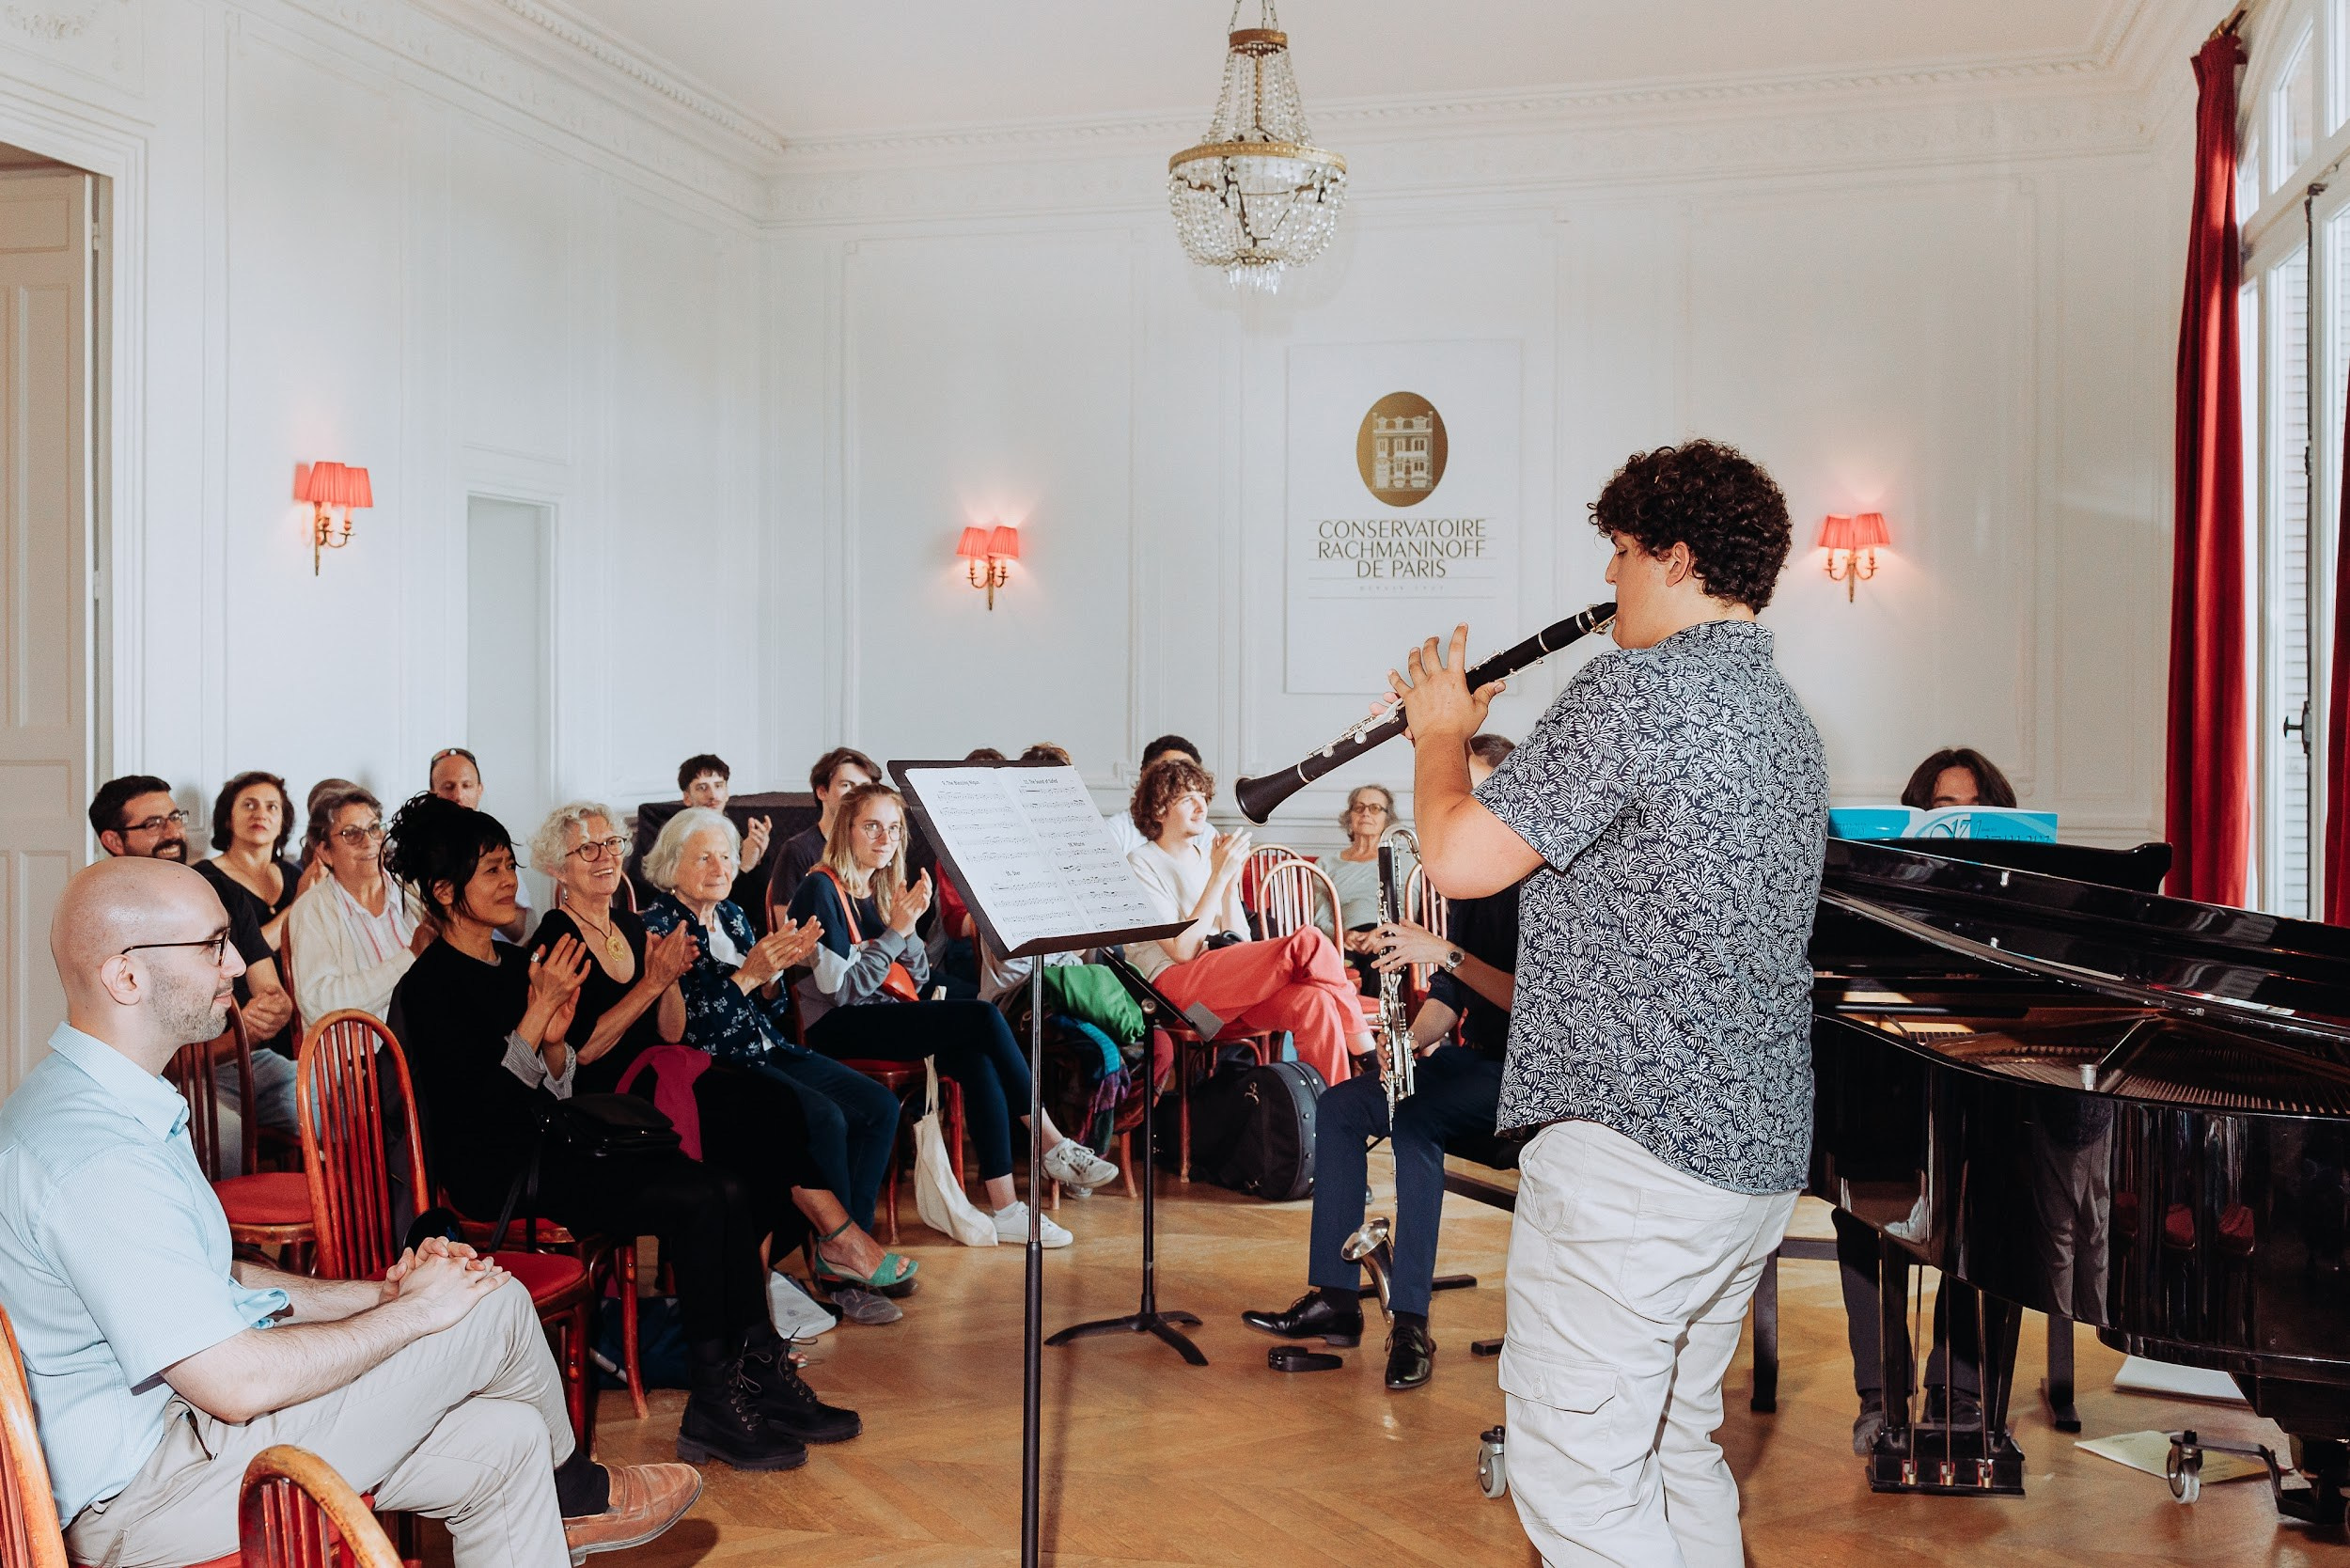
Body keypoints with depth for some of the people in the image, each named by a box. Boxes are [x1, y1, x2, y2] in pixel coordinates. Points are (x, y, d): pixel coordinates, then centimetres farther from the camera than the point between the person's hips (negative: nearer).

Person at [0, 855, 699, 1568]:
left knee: (503, 1441, 4)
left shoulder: (118, 1105, 10)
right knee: (495, 1305, -5)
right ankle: (573, 1489, 24)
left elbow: (210, 1280, 19)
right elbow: (237, 1383, -28)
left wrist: (374, 1293, 6)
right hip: (144, 1496, -11)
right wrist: (413, 1311, -13)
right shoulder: (95, 1155, -27)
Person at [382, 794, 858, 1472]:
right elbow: (476, 1108, -19)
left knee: (725, 1193, -13)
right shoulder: (429, 988, -9)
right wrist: (535, 1017, -20)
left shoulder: (515, 962, 14)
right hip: (497, 1175, -8)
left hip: (545, 1149, 8)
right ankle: (712, 1408, -16)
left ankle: (762, 1378, -9)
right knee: (697, 1202, -23)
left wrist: (555, 1040, -7)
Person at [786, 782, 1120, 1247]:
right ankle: (1055, 1147, -17)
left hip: (890, 1016, 7)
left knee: (977, 1060, -25)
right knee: (984, 1019, -25)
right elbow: (843, 989, -16)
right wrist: (896, 931, -17)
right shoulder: (821, 891, -8)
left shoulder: (883, 888, 15)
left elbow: (917, 979, 10)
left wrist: (909, 925, -7)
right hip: (838, 1028, -7)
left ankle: (1005, 1207, -25)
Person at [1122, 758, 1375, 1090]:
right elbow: (1182, 950, -12)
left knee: (1315, 1003, -28)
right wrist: (1218, 876, -12)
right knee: (1308, 941, -24)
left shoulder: (1208, 852, 19)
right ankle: (1371, 1058, -15)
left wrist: (1232, 882, -3)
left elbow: (1239, 943, 10)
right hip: (1173, 985, -6)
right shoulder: (1141, 864, 1)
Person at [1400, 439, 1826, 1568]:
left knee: (1575, 1475, -3)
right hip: (1757, 1152, 10)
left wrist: (1443, 733, 1)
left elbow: (1459, 860, -18)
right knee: (1675, 1447, 21)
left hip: (1631, 1147, -10)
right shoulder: (1785, 720, 16)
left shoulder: (1638, 689, -15)